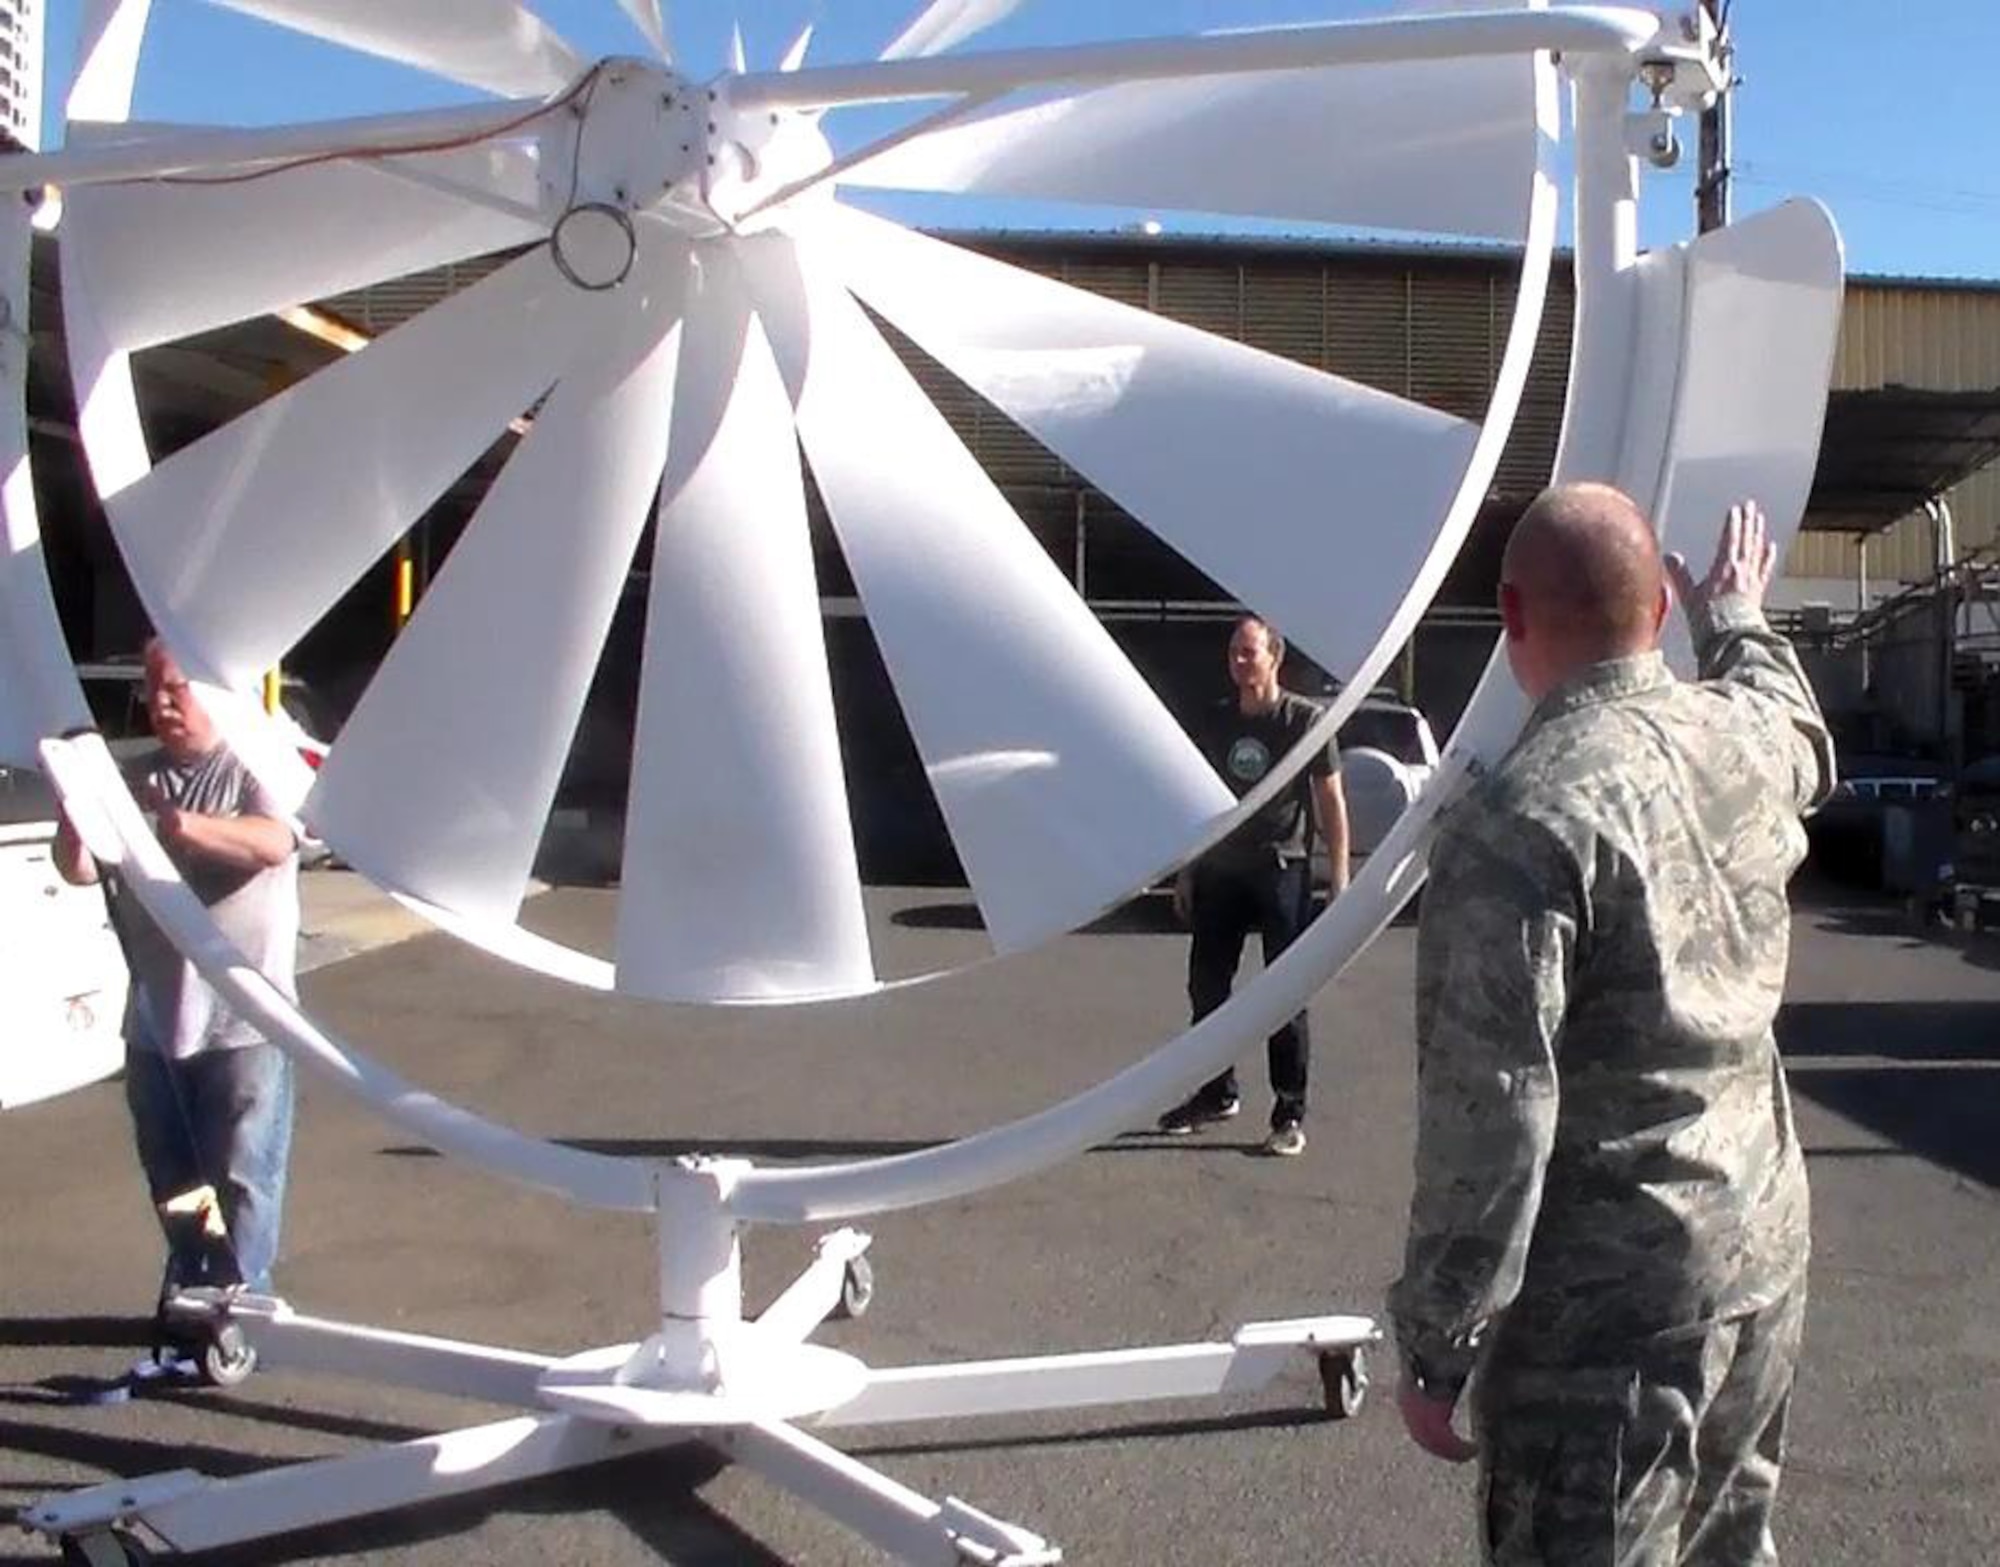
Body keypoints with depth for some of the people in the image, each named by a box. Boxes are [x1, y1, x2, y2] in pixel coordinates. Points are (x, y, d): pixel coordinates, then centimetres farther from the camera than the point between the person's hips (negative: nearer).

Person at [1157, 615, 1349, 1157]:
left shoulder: (1305, 719, -3)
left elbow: (1331, 802, -3)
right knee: (1206, 985, 10)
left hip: (1282, 869, -5)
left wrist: (1339, 879, -8)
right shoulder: (1218, 721, 10)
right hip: (1220, 869, 5)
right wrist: (1187, 872, 14)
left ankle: (1290, 1114, 5)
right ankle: (1216, 1094, 26)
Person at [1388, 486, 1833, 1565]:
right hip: (1766, 1247, 8)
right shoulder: (1750, 740, 1)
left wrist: (1435, 1344, -14)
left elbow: (1490, 1114, -23)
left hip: (1610, 1297, -8)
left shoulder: (1518, 821, -22)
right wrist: (1741, 619, 47)